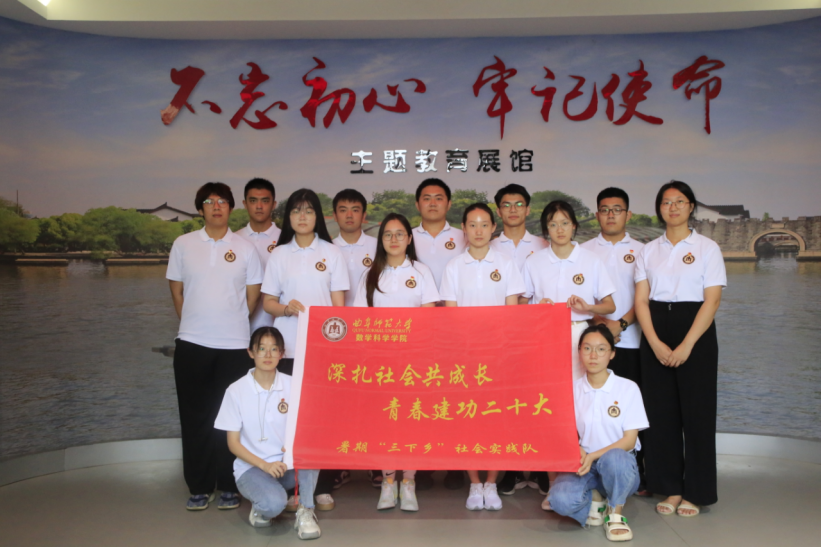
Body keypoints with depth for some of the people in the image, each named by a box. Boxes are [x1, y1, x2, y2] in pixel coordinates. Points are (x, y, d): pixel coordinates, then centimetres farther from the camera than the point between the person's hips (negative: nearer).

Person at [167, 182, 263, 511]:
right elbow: (176, 290, 10)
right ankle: (199, 487, 17)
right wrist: (193, 323, 7)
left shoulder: (244, 249, 5)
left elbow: (253, 294, 8)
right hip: (192, 343, 1)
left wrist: (231, 323, 7)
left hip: (233, 344, -1)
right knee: (194, 417, 5)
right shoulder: (183, 245, 7)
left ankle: (229, 487, 14)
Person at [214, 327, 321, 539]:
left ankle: (306, 511, -16)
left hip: (287, 465, 3)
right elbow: (233, 443, -5)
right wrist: (264, 465, -20)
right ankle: (260, 508, 4)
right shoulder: (236, 391, -6)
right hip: (251, 468, -2)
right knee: (274, 503, -33)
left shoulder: (292, 385, -2)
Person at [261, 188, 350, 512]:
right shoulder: (279, 255, 10)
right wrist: (286, 308, -13)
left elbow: (338, 302, 6)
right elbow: (267, 302, 9)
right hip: (288, 348, 1)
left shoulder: (331, 253, 8)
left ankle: (323, 487, 7)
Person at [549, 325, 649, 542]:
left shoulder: (628, 388, -3)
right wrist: (577, 453, -19)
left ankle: (615, 514, -9)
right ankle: (595, 500, 5)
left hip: (620, 464, -1)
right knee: (560, 500, -31)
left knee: (614, 458, -39)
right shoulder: (573, 390, 3)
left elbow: (629, 440, -6)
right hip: (582, 466, 1)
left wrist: (594, 456, -20)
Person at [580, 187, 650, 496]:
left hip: (631, 340, 0)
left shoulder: (640, 251, 11)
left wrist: (621, 323, -11)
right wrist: (599, 322, -9)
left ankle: (638, 475, 7)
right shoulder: (585, 250, 12)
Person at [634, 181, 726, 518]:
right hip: (655, 336, 3)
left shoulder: (707, 248, 1)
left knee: (696, 412, 0)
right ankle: (670, 489, 15)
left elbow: (711, 301, -7)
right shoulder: (649, 251, 10)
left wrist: (686, 345, -15)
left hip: (695, 330, -3)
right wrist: (655, 343, -9)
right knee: (661, 412, 4)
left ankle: (695, 493, 11)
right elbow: (641, 301, 4)